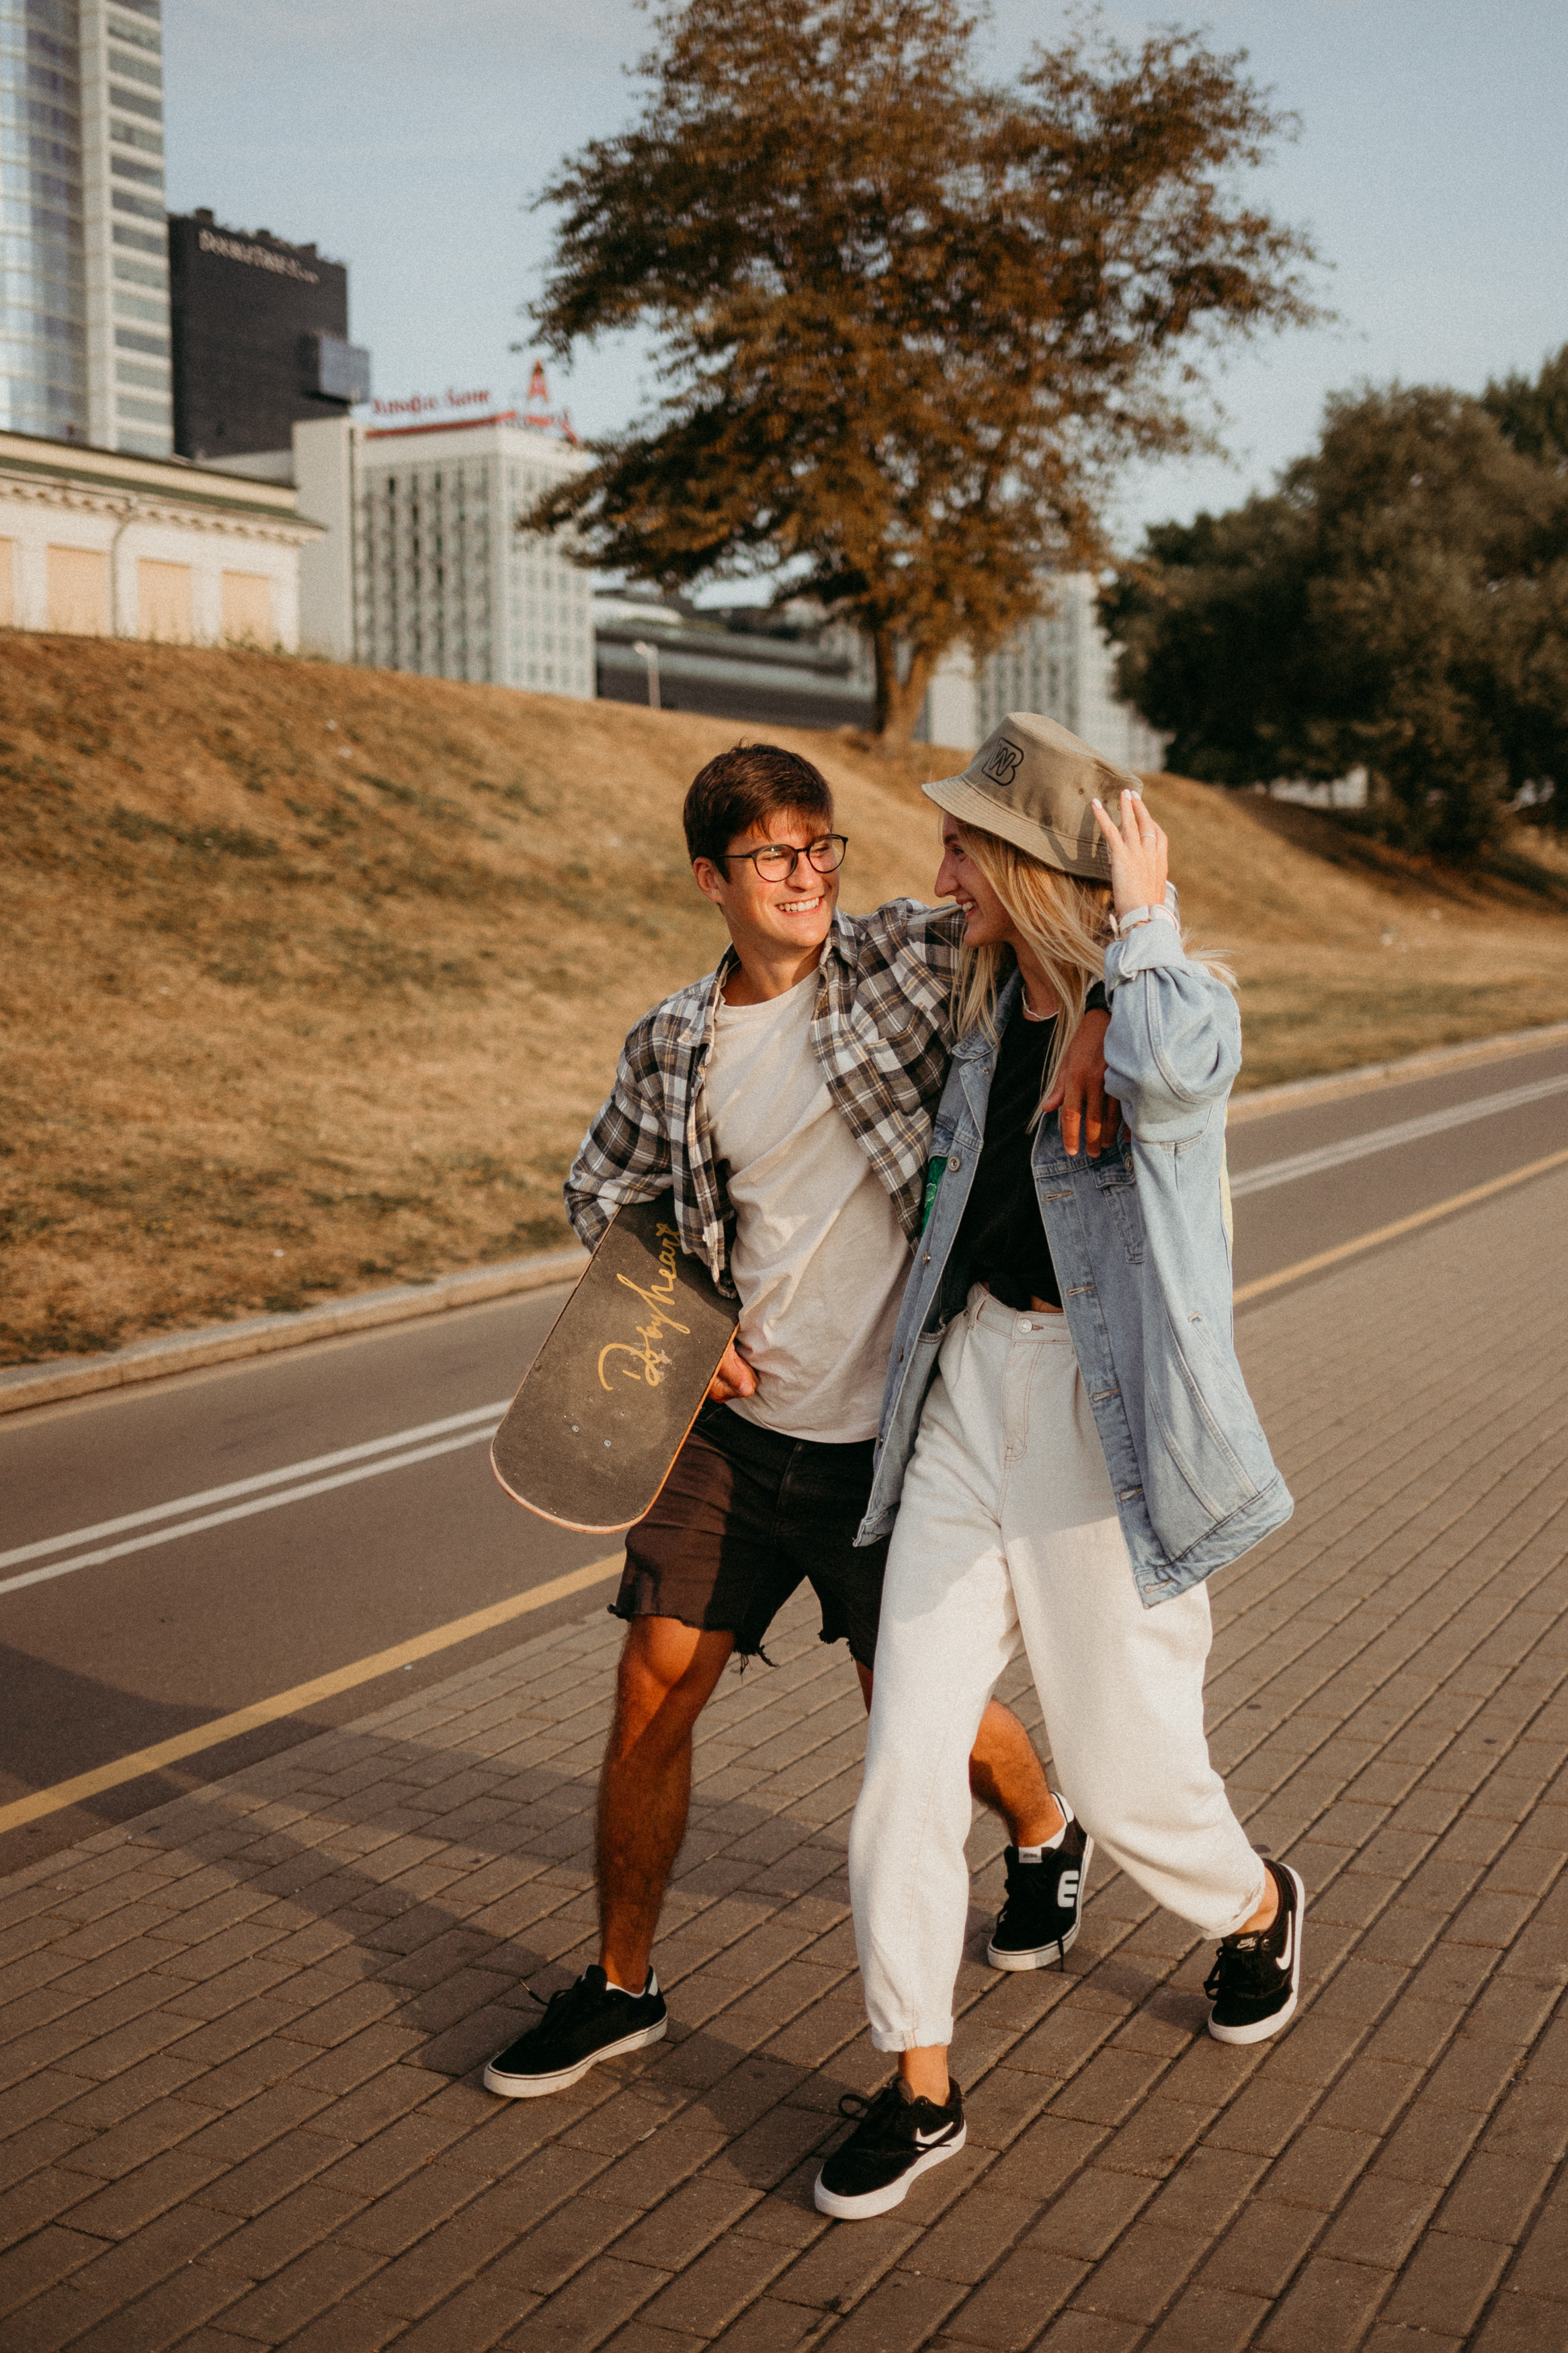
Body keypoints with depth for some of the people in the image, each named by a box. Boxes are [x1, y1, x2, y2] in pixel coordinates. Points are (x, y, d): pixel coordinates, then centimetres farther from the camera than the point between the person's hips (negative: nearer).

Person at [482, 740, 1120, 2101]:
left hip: (892, 1437, -3)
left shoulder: (905, 958, -8)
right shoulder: (672, 1044, 2)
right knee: (652, 1695, 3)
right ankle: (621, 1986, 23)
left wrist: (1092, 1026, -31)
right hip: (736, 1425, 3)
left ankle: (1043, 1831, 46)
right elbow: (601, 1195, 16)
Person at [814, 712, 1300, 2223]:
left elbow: (1173, 1073, -37)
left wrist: (1143, 922, -21)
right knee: (906, 1746, 2)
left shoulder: (1180, 1004, -11)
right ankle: (920, 2088, 17)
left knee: (1127, 1763, 8)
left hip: (1106, 1418, -6)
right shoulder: (989, 1002, 9)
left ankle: (1256, 1910, 44)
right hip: (968, 1384, 6)